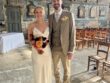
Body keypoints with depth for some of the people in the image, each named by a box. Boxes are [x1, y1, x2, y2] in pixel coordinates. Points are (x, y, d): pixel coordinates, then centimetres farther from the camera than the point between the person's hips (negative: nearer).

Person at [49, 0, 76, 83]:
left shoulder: (69, 15, -8)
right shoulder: (50, 17, 6)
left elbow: (72, 33, -10)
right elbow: (50, 33, 10)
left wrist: (71, 51, -14)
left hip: (65, 49, -4)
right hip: (54, 49, 4)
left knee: (66, 70, 10)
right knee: (56, 69, 15)